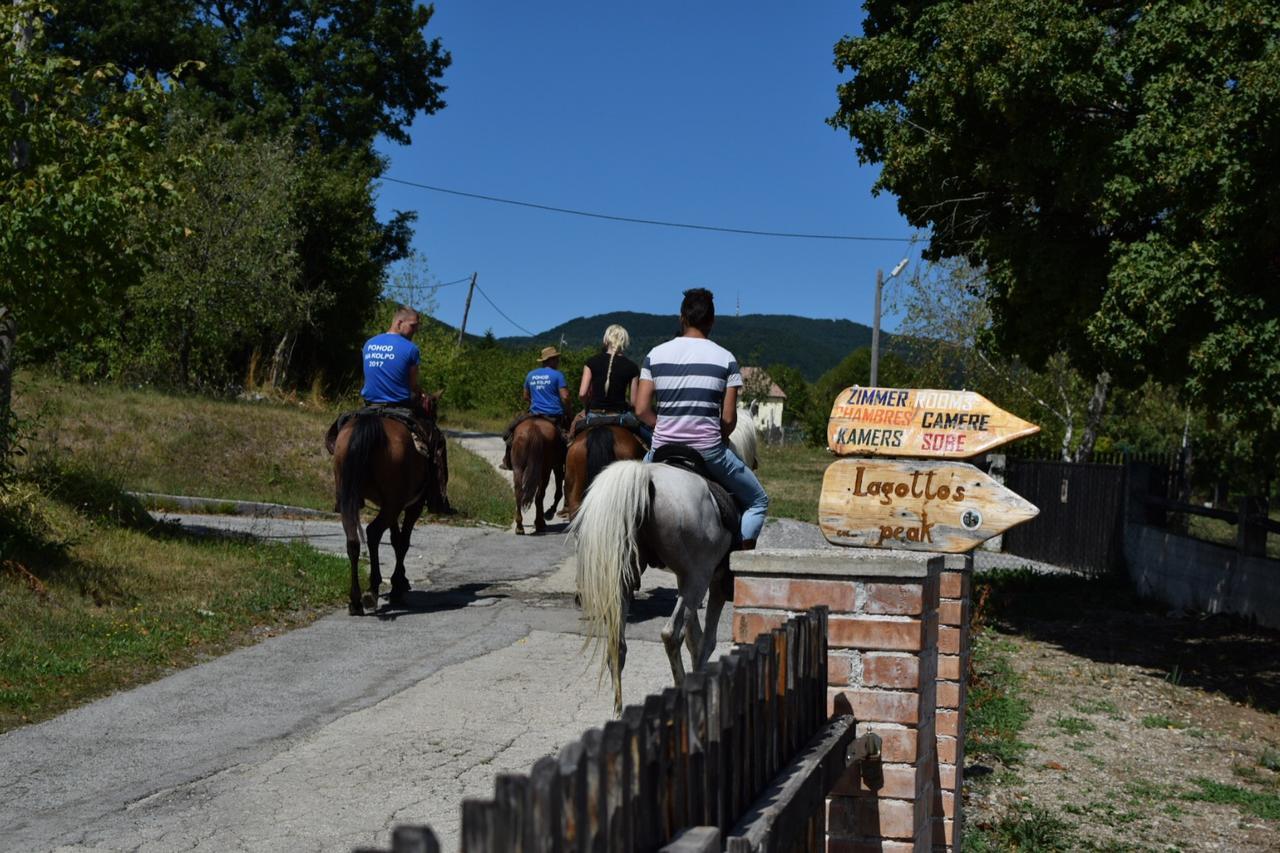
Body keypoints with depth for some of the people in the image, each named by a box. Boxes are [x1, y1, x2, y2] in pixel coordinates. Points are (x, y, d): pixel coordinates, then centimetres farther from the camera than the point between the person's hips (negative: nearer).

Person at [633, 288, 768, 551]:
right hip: (709, 450, -2)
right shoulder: (725, 359, -2)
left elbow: (641, 409, -1)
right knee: (757, 501, 16)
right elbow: (729, 418, -5)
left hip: (663, 449, 2)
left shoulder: (655, 355, 2)